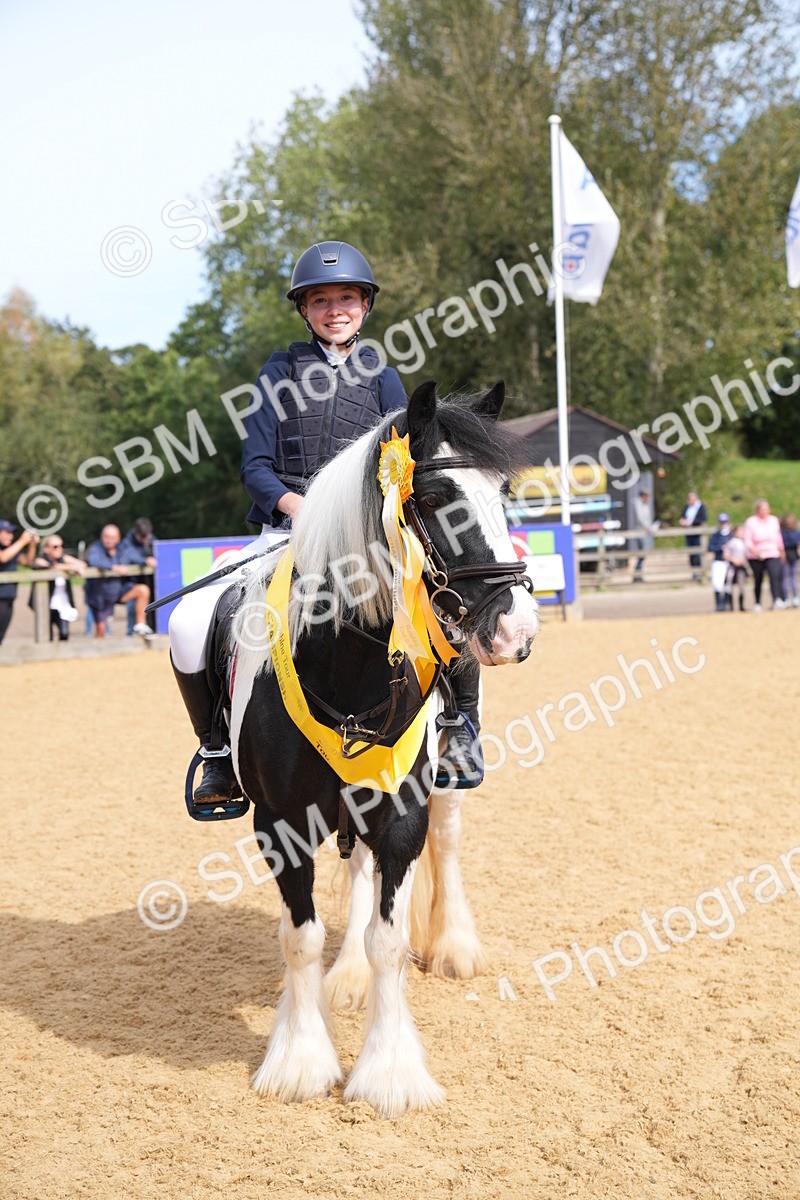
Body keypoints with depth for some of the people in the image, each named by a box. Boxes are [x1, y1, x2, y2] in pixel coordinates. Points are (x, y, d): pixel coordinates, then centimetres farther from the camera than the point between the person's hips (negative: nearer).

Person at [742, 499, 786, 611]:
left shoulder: (774, 520, 8)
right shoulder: (750, 522, -5)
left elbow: (778, 537, 21)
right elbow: (747, 541, -11)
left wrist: (781, 551, 29)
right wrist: (754, 551, -28)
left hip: (772, 555, 1)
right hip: (755, 557, -1)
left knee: (774, 576, -20)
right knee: (758, 580, 7)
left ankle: (777, 600, -31)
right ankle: (757, 604, 22)